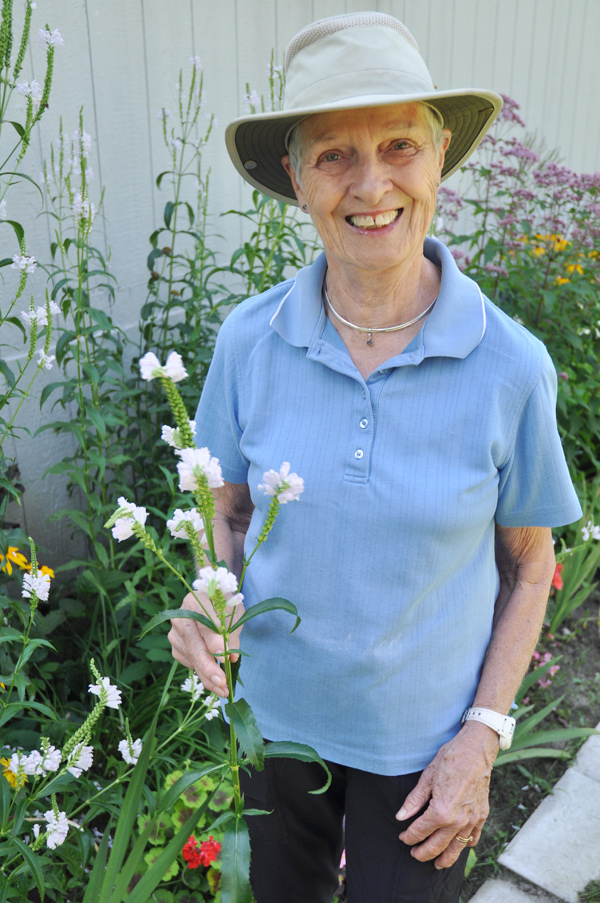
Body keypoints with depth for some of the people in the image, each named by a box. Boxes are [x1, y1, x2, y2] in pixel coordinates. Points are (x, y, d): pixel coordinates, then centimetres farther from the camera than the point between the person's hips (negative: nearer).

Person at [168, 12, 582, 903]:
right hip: (276, 711, 3)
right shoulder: (249, 340, -14)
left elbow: (528, 564, -6)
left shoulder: (511, 367, -18)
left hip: (425, 734, -2)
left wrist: (481, 737, -9)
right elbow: (231, 511, 1)